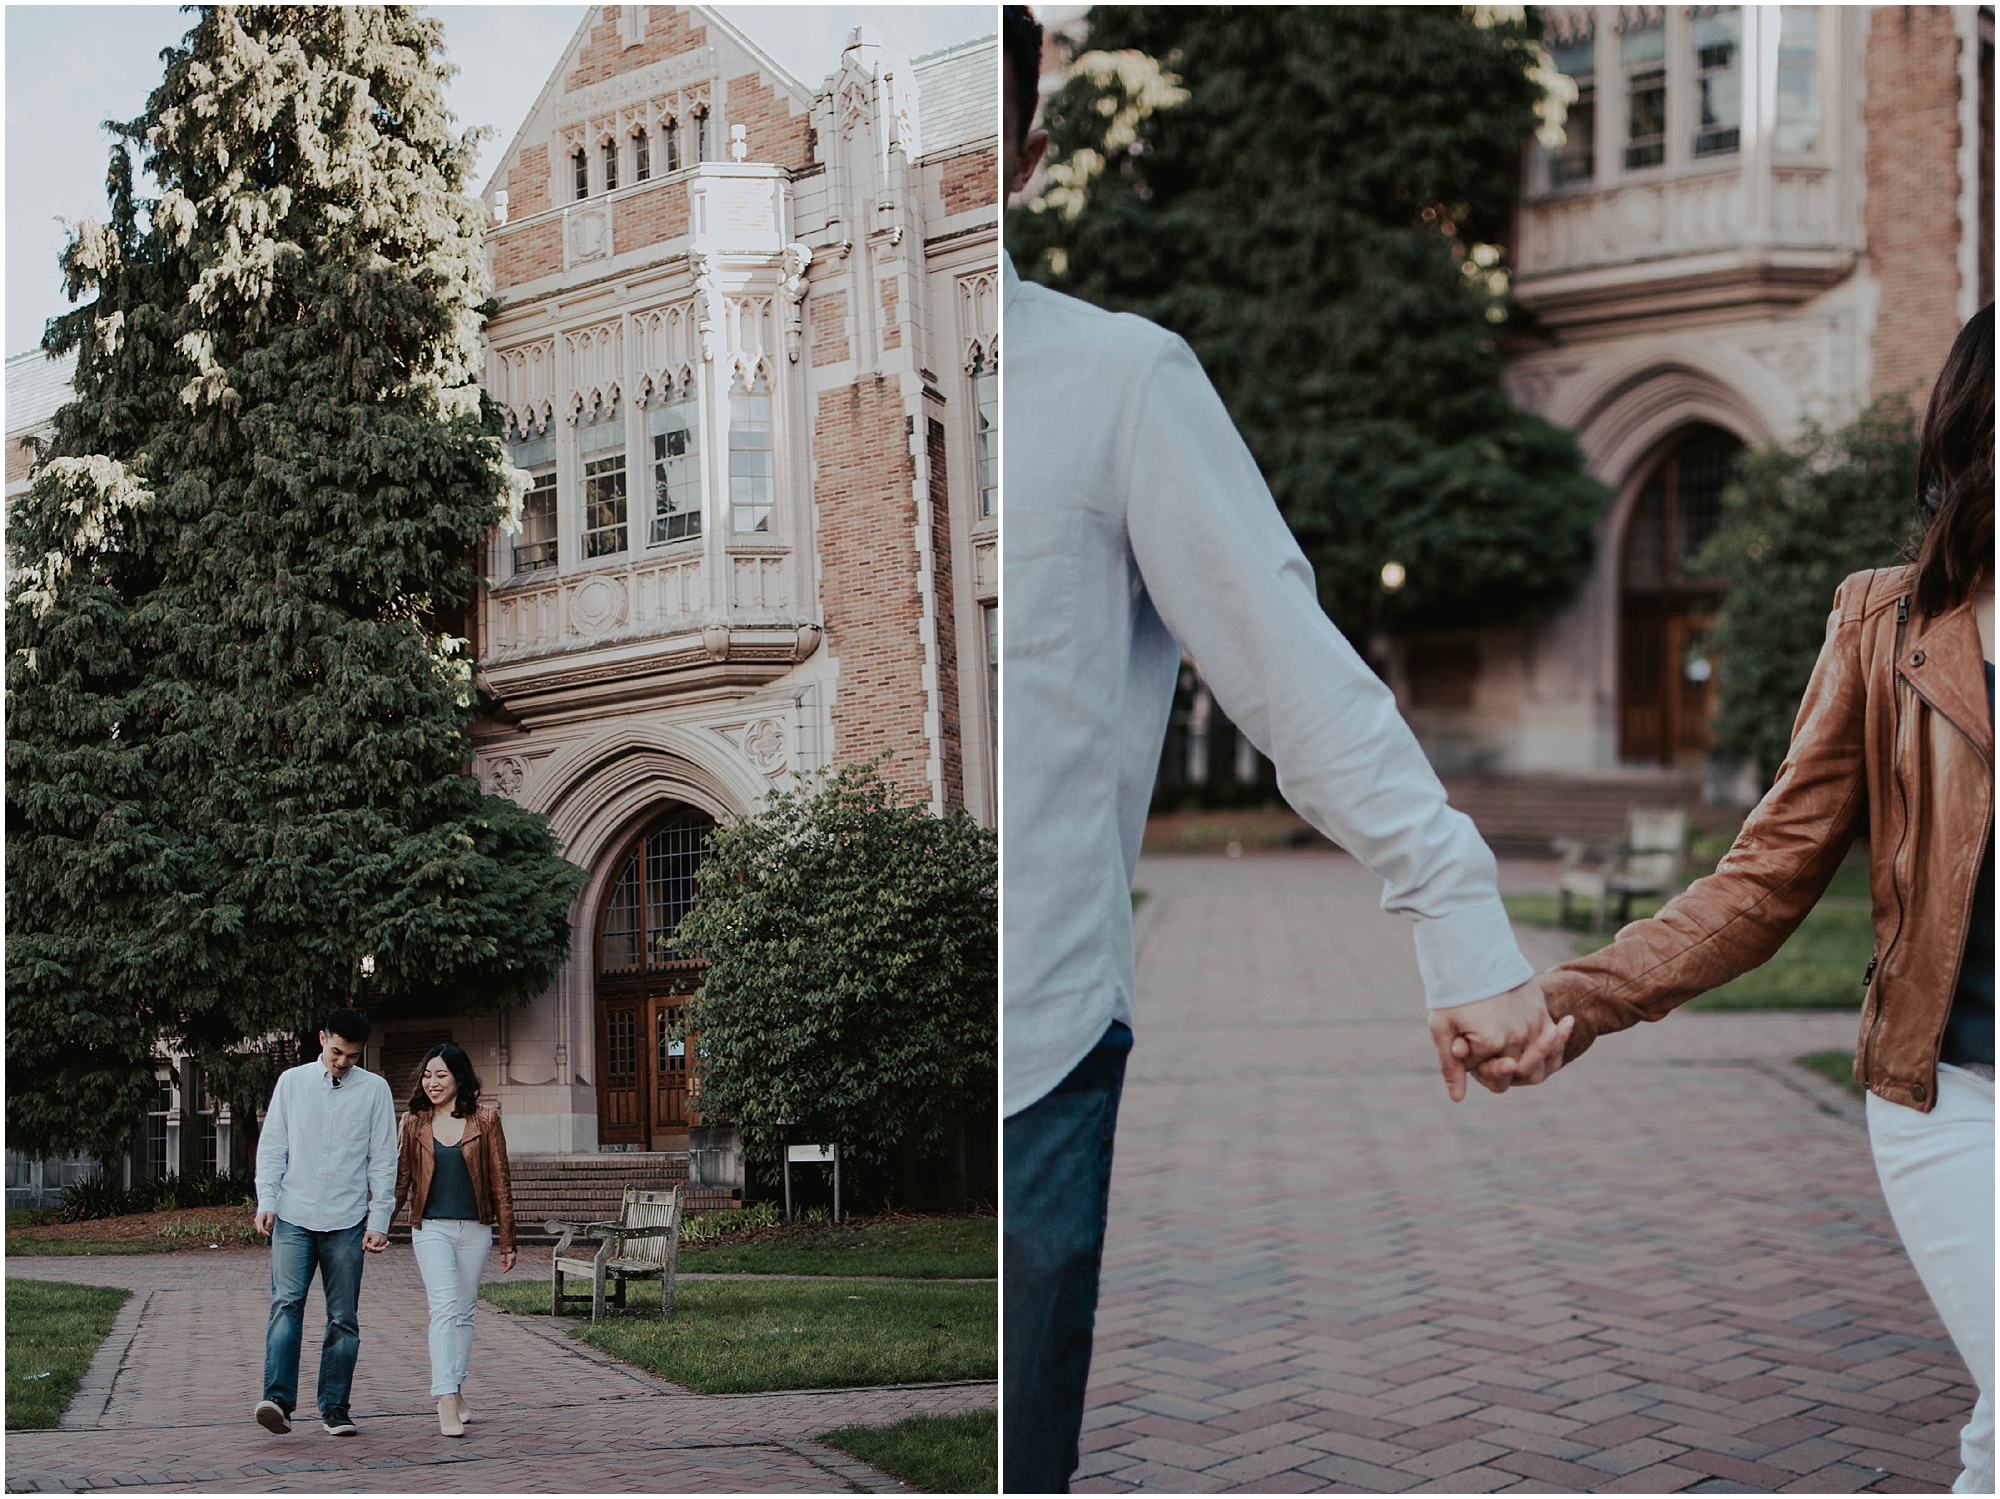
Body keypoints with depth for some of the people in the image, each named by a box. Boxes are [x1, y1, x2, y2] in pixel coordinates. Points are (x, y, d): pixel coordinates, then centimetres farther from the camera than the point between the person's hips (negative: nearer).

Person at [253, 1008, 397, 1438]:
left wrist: (379, 1220, -1)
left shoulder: (375, 1090, 5)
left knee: (343, 1318, 2)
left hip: (347, 1221, 0)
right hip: (293, 1217, 0)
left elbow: (383, 1160, 5)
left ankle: (334, 1407, 8)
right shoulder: (292, 1082, 8)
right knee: (286, 1304, -15)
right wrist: (266, 1200, -3)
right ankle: (278, 1399, -22)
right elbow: (271, 1145, 9)